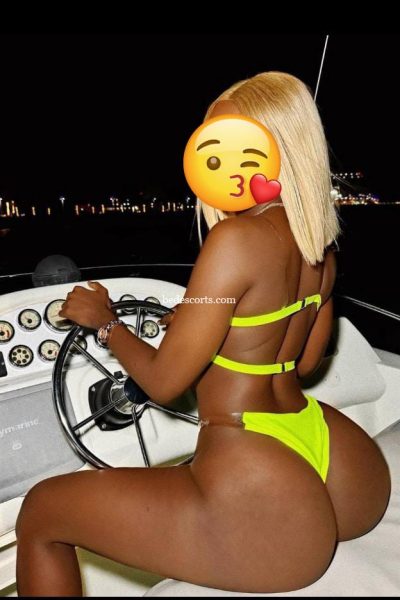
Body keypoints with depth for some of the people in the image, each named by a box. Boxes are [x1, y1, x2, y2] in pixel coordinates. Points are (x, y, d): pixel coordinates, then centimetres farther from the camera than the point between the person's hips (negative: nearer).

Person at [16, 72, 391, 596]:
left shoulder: (236, 236, -21)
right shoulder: (320, 245, 4)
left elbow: (163, 383, -15)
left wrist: (105, 321, 3)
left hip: (257, 496, -8)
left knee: (39, 513, 9)